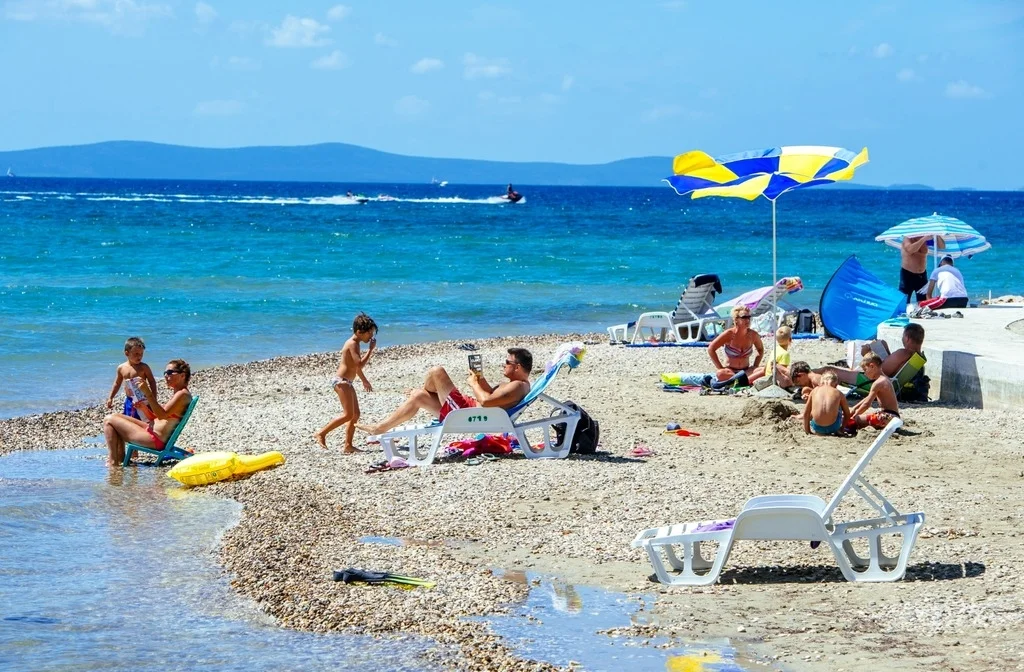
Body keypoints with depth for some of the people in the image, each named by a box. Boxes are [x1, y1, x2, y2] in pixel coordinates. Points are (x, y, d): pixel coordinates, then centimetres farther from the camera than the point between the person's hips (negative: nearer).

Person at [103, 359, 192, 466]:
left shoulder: (183, 394, -16)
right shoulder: (176, 393, 16)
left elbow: (162, 415, -26)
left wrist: (147, 393, -31)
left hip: (156, 439, -11)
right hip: (153, 431, 11)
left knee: (109, 420, -4)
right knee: (117, 417, 25)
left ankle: (112, 461, -1)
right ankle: (121, 458, 19)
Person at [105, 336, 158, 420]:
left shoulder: (144, 367, -9)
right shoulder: (121, 368, 3)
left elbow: (152, 383, -6)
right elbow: (117, 383, 16)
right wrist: (110, 398, 17)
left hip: (142, 401, -5)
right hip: (129, 401, 5)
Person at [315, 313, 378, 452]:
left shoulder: (355, 344, 15)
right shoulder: (353, 344, -16)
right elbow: (360, 364, -26)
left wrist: (364, 381, 36)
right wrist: (371, 349, -18)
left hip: (347, 383, 11)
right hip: (341, 381, -11)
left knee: (355, 414, 8)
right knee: (348, 414, -14)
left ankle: (348, 446, 8)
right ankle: (321, 433, -11)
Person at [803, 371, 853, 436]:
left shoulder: (815, 391, 10)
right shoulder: (838, 393, 7)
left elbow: (806, 413, 12)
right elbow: (847, 415, 17)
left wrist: (806, 431, 22)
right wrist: (841, 428, 31)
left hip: (817, 428, 1)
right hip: (833, 428, -1)